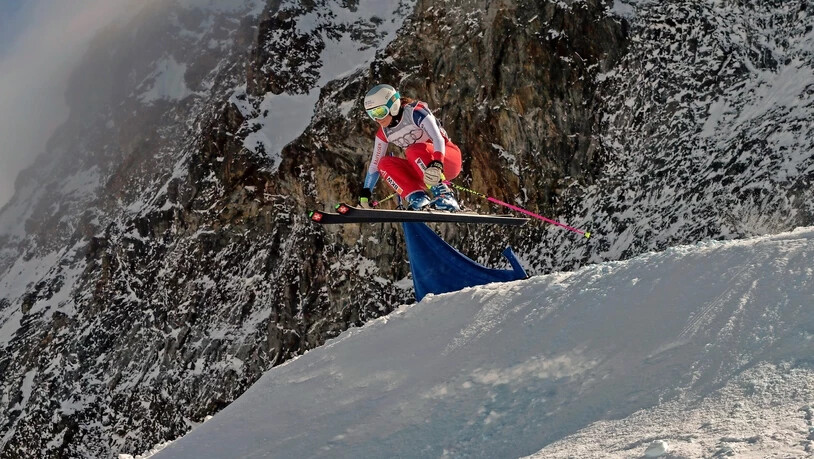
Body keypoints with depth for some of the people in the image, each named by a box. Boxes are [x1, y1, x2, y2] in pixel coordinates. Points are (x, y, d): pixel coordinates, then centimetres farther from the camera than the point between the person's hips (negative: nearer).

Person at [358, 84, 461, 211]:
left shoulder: (415, 112, -18)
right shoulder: (384, 133, 1)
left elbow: (438, 138, -31)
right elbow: (375, 163, 7)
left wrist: (436, 165, -48)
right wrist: (365, 193, 1)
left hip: (449, 159, -6)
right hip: (423, 170, 6)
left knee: (414, 150, -35)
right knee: (384, 163, -15)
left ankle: (443, 196, -35)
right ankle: (417, 198, -27)